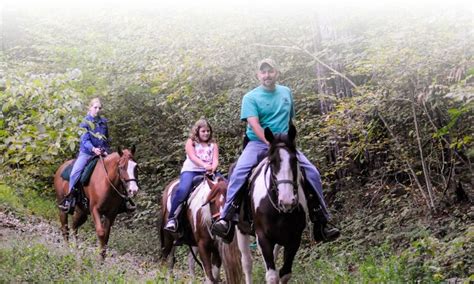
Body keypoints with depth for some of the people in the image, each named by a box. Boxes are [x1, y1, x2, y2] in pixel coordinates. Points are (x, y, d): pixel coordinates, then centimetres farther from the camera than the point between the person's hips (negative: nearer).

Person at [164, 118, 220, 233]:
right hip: (191, 170, -3)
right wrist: (205, 165, -29)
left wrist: (212, 169, -23)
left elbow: (215, 160, 2)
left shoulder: (213, 145, 17)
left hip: (208, 172, 3)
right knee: (182, 190, -31)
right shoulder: (191, 142, 9)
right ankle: (171, 218, -26)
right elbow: (193, 157, -9)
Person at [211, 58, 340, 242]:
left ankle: (321, 223, -6)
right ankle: (226, 218, -33)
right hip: (258, 143, -3)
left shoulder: (286, 93, 13)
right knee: (239, 172, -31)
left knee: (312, 172, -13)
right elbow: (254, 124, -15)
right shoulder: (251, 98, -2)